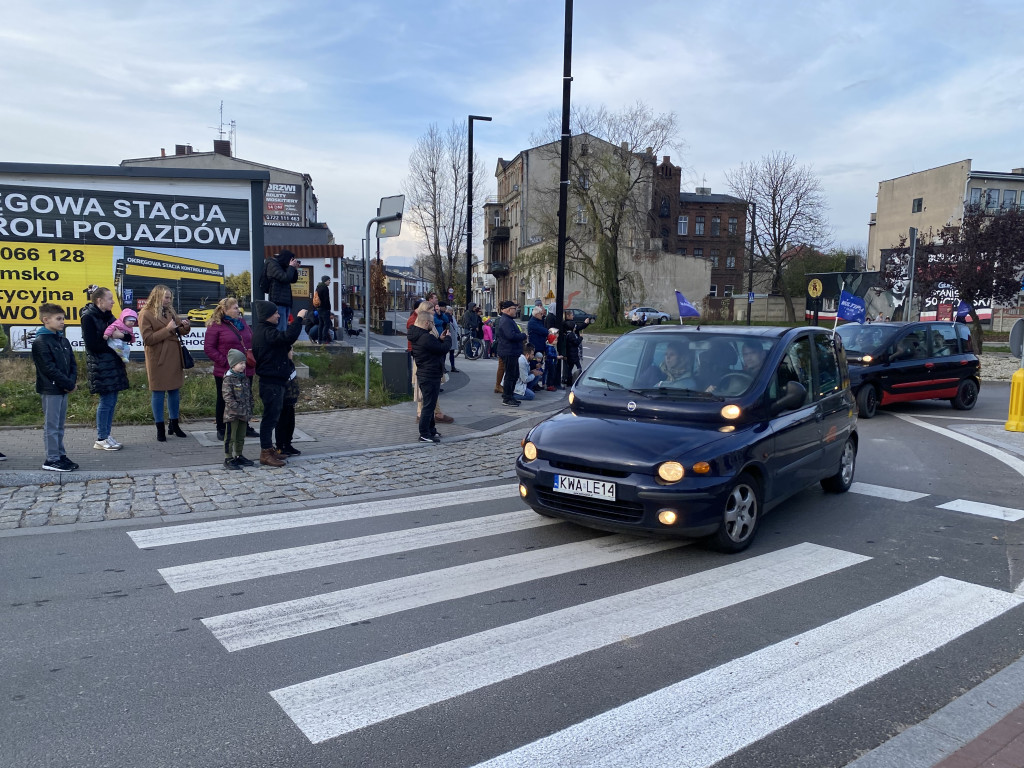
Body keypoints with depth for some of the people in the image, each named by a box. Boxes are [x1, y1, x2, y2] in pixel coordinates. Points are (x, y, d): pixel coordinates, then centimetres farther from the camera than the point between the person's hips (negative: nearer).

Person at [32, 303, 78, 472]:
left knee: (60, 426, 14)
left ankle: (60, 455, 21)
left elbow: (73, 364, 13)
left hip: (64, 389, 8)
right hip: (50, 390, -8)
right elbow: (49, 368, -17)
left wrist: (72, 381, -4)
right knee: (51, 426, -3)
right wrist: (68, 384, -14)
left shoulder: (63, 341, 14)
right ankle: (51, 459, 2)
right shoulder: (41, 342, -11)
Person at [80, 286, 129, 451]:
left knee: (111, 400, 9)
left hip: (113, 362, 8)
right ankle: (101, 440, 3)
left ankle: (106, 435, 17)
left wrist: (121, 335, -9)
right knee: (107, 400, -6)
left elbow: (127, 334, 13)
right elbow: (91, 344, -15)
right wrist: (112, 349, -11)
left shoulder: (108, 315, 13)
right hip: (99, 365, -8)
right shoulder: (88, 317, -10)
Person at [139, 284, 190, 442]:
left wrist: (185, 326, -2)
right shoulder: (146, 315, -8)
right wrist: (167, 329, -20)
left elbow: (180, 332, 21)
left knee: (174, 391, 12)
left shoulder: (170, 312, 14)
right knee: (158, 393, 0)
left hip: (174, 358, 7)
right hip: (158, 359, -7)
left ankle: (174, 424, 24)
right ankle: (160, 428, 8)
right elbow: (148, 339, -15)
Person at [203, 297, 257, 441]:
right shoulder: (215, 326, -9)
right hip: (225, 372, -6)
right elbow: (208, 348, -11)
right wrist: (224, 361, -17)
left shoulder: (242, 322, 10)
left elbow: (252, 340, 18)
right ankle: (221, 430, 17)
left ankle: (244, 428, 26)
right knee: (224, 400, 6)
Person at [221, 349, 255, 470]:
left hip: (244, 414, 7)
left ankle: (239, 456, 28)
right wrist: (237, 407, -22)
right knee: (230, 437, -2)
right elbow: (227, 396, -19)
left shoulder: (245, 379, 10)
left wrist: (250, 409, 12)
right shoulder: (228, 379, -13)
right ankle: (228, 458, 4)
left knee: (241, 436, 16)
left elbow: (250, 394, 18)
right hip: (232, 414, -7)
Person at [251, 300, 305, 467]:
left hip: (273, 381, 11)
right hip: (272, 382, -11)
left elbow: (283, 342, 20)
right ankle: (266, 453, 0)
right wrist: (298, 319, -23)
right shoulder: (265, 332, -18)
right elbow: (288, 337, -33)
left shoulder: (264, 331, 15)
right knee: (271, 416, -6)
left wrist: (293, 324, 13)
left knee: (272, 416, 17)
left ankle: (268, 450, 25)